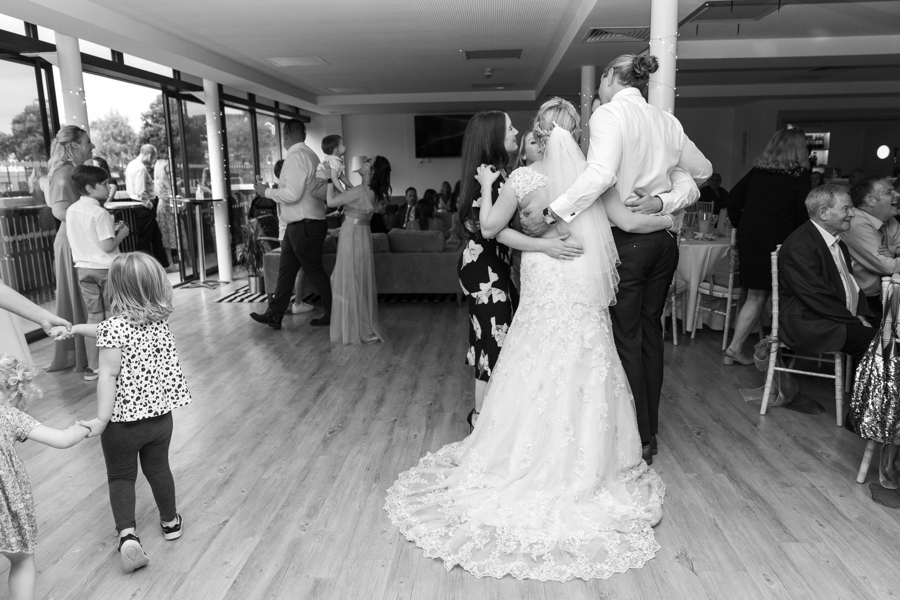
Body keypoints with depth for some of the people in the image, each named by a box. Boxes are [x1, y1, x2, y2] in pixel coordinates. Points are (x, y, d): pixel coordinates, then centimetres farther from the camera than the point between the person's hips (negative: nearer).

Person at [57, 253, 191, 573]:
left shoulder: (114, 327, -19)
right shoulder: (159, 319, -1)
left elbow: (108, 377, -24)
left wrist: (101, 420, -23)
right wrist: (81, 328, 26)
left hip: (123, 420, -5)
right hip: (160, 415, 5)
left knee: (121, 477, 14)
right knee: (158, 469, 23)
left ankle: (127, 533, -1)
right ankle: (170, 522, 38)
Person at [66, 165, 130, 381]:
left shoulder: (72, 211, 6)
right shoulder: (100, 213, -16)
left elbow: (88, 238, 12)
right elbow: (107, 246, -19)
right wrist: (121, 233, -2)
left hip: (83, 269, 6)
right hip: (106, 269, -6)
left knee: (93, 316, 11)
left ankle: (93, 367, 14)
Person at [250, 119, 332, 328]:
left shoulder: (295, 156, -17)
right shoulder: (310, 154, 13)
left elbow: (292, 194, -24)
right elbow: (322, 188, 14)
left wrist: (267, 191, -9)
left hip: (305, 226, -10)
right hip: (298, 225, 10)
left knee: (314, 271, 2)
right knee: (286, 270, 12)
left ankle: (333, 314, 14)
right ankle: (274, 315, 19)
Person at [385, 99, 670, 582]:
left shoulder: (523, 177, -6)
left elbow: (489, 226, -3)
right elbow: (630, 222, 0)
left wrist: (486, 186, 14)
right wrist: (668, 219, 19)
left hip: (542, 288, 0)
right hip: (584, 289, 1)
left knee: (536, 374, 11)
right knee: (584, 373, 11)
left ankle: (530, 463, 22)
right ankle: (583, 465, 22)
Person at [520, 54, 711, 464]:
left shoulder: (609, 114, -10)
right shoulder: (667, 122, 11)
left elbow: (600, 174, -27)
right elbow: (701, 171, 17)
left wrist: (548, 216, -29)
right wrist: (663, 201, 7)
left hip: (626, 241, -7)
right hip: (664, 241, 7)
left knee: (627, 338, 3)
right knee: (650, 331, 15)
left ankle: (638, 439, 13)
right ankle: (650, 430, 27)